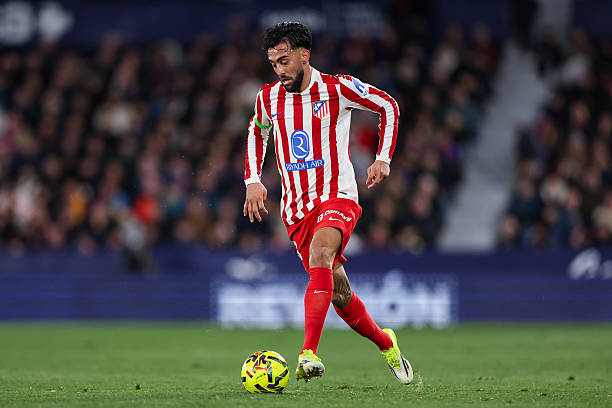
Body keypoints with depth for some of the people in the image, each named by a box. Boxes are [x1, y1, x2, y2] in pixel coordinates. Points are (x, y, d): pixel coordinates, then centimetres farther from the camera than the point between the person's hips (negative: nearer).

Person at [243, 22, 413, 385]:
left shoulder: (338, 89, -6)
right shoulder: (269, 97, 5)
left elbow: (389, 106, 7)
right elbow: (257, 134, 24)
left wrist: (383, 159, -1)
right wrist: (253, 181, 11)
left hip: (338, 197, -4)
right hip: (296, 207, 4)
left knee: (320, 252, -34)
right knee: (339, 293, 4)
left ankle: (309, 354, -42)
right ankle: (385, 344, 31)